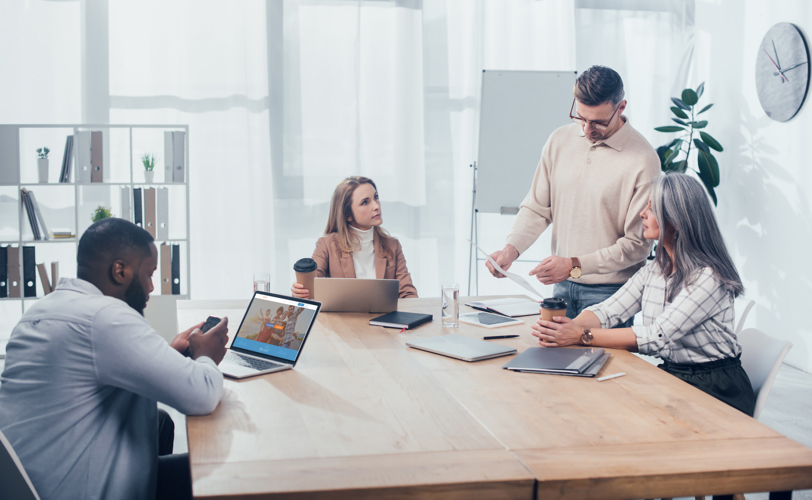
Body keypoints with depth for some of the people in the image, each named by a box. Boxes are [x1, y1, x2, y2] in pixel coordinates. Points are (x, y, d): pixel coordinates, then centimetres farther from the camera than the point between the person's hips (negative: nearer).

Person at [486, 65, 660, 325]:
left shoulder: (643, 159, -14)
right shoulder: (560, 140, 3)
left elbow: (637, 243, -13)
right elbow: (537, 208, 7)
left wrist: (575, 265, -19)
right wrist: (511, 248, -11)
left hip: (609, 291, -4)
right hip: (562, 285, 5)